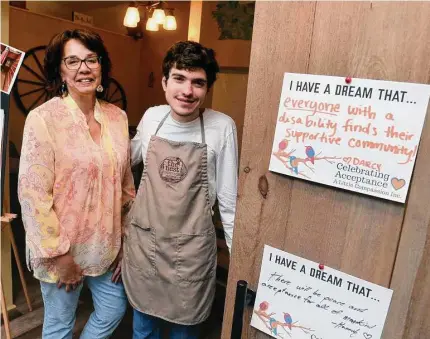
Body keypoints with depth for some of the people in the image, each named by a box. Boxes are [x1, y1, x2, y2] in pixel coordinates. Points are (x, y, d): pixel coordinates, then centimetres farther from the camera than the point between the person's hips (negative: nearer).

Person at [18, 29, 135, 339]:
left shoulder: (117, 117, 0)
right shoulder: (43, 119, -15)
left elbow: (126, 183, 5)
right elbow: (32, 193, -17)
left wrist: (127, 238, 7)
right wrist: (58, 253, -14)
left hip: (107, 245, 5)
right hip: (61, 249, -4)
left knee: (114, 311, 22)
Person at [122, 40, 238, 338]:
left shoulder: (222, 127, -13)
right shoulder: (151, 117, -2)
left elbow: (228, 199, -6)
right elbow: (128, 157, 19)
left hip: (190, 248, -3)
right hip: (142, 239, 4)